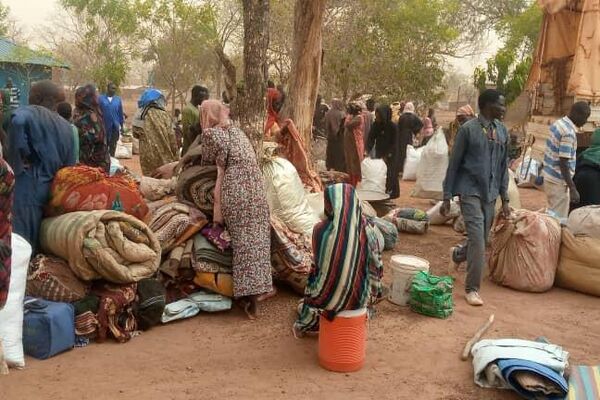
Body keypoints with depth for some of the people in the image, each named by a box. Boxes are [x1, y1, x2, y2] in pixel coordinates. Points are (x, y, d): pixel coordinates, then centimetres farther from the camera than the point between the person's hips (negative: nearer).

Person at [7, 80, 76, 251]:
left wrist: (21, 157, -19)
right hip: (51, 188, 7)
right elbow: (69, 165, 16)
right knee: (37, 240, 14)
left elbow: (19, 120, -29)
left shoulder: (28, 113, -3)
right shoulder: (65, 126, 16)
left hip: (27, 187, -7)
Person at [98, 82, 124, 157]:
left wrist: (121, 125, 8)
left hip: (115, 126, 1)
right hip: (104, 126, -1)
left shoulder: (118, 99, 6)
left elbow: (121, 113, 9)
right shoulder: (101, 98, -1)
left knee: (113, 145, 5)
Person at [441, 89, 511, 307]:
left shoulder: (502, 131, 9)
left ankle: (458, 254, 44)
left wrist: (505, 199, 11)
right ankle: (472, 289, 2)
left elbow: (503, 166, 14)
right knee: (477, 240, -11)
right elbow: (454, 164, -4)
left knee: (481, 241, 11)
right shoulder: (468, 129, -8)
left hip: (490, 193, 6)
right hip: (470, 191, -6)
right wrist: (447, 197, -5)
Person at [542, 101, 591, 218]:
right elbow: (563, 164, -24)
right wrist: (573, 189, -22)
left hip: (550, 177, 9)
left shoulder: (558, 123, 6)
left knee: (553, 216, 17)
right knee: (559, 219, 0)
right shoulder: (569, 132, -22)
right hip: (558, 181, -9)